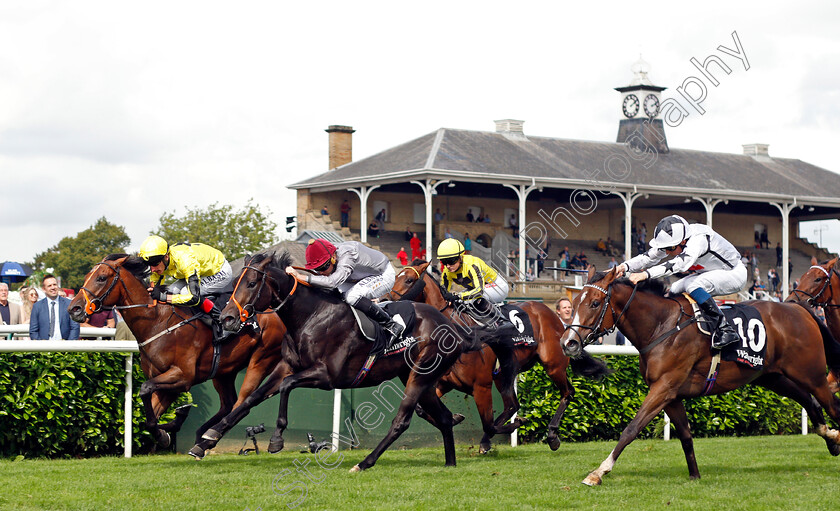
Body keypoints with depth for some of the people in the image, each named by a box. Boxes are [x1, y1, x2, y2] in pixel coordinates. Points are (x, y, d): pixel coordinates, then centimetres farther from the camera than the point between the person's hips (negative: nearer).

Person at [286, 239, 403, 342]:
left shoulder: (347, 256, -38)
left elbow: (332, 281, -51)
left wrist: (301, 277, -50)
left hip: (385, 276, -9)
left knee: (352, 296, -31)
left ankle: (391, 325, -20)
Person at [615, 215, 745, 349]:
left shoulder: (699, 239, -35)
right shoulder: (672, 241, -11)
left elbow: (680, 263, -48)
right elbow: (649, 257, -9)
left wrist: (646, 274, -57)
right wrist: (625, 266, -27)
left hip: (734, 273, -9)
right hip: (709, 274, 9)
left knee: (693, 286, -31)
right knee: (675, 290, -3)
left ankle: (725, 330, -30)